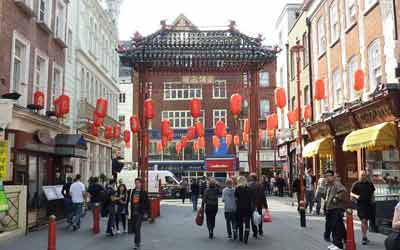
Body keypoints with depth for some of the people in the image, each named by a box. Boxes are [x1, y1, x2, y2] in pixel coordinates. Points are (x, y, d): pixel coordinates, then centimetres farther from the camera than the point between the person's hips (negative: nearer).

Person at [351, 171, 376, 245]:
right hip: (360, 204, -4)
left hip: (369, 204, 4)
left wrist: (371, 199, 7)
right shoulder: (356, 184, 0)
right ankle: (364, 237, -9)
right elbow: (351, 193, 2)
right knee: (363, 220, -12)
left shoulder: (370, 184, 9)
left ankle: (364, 236, 25)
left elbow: (372, 192, 21)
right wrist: (356, 196, -17)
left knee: (366, 221, 12)